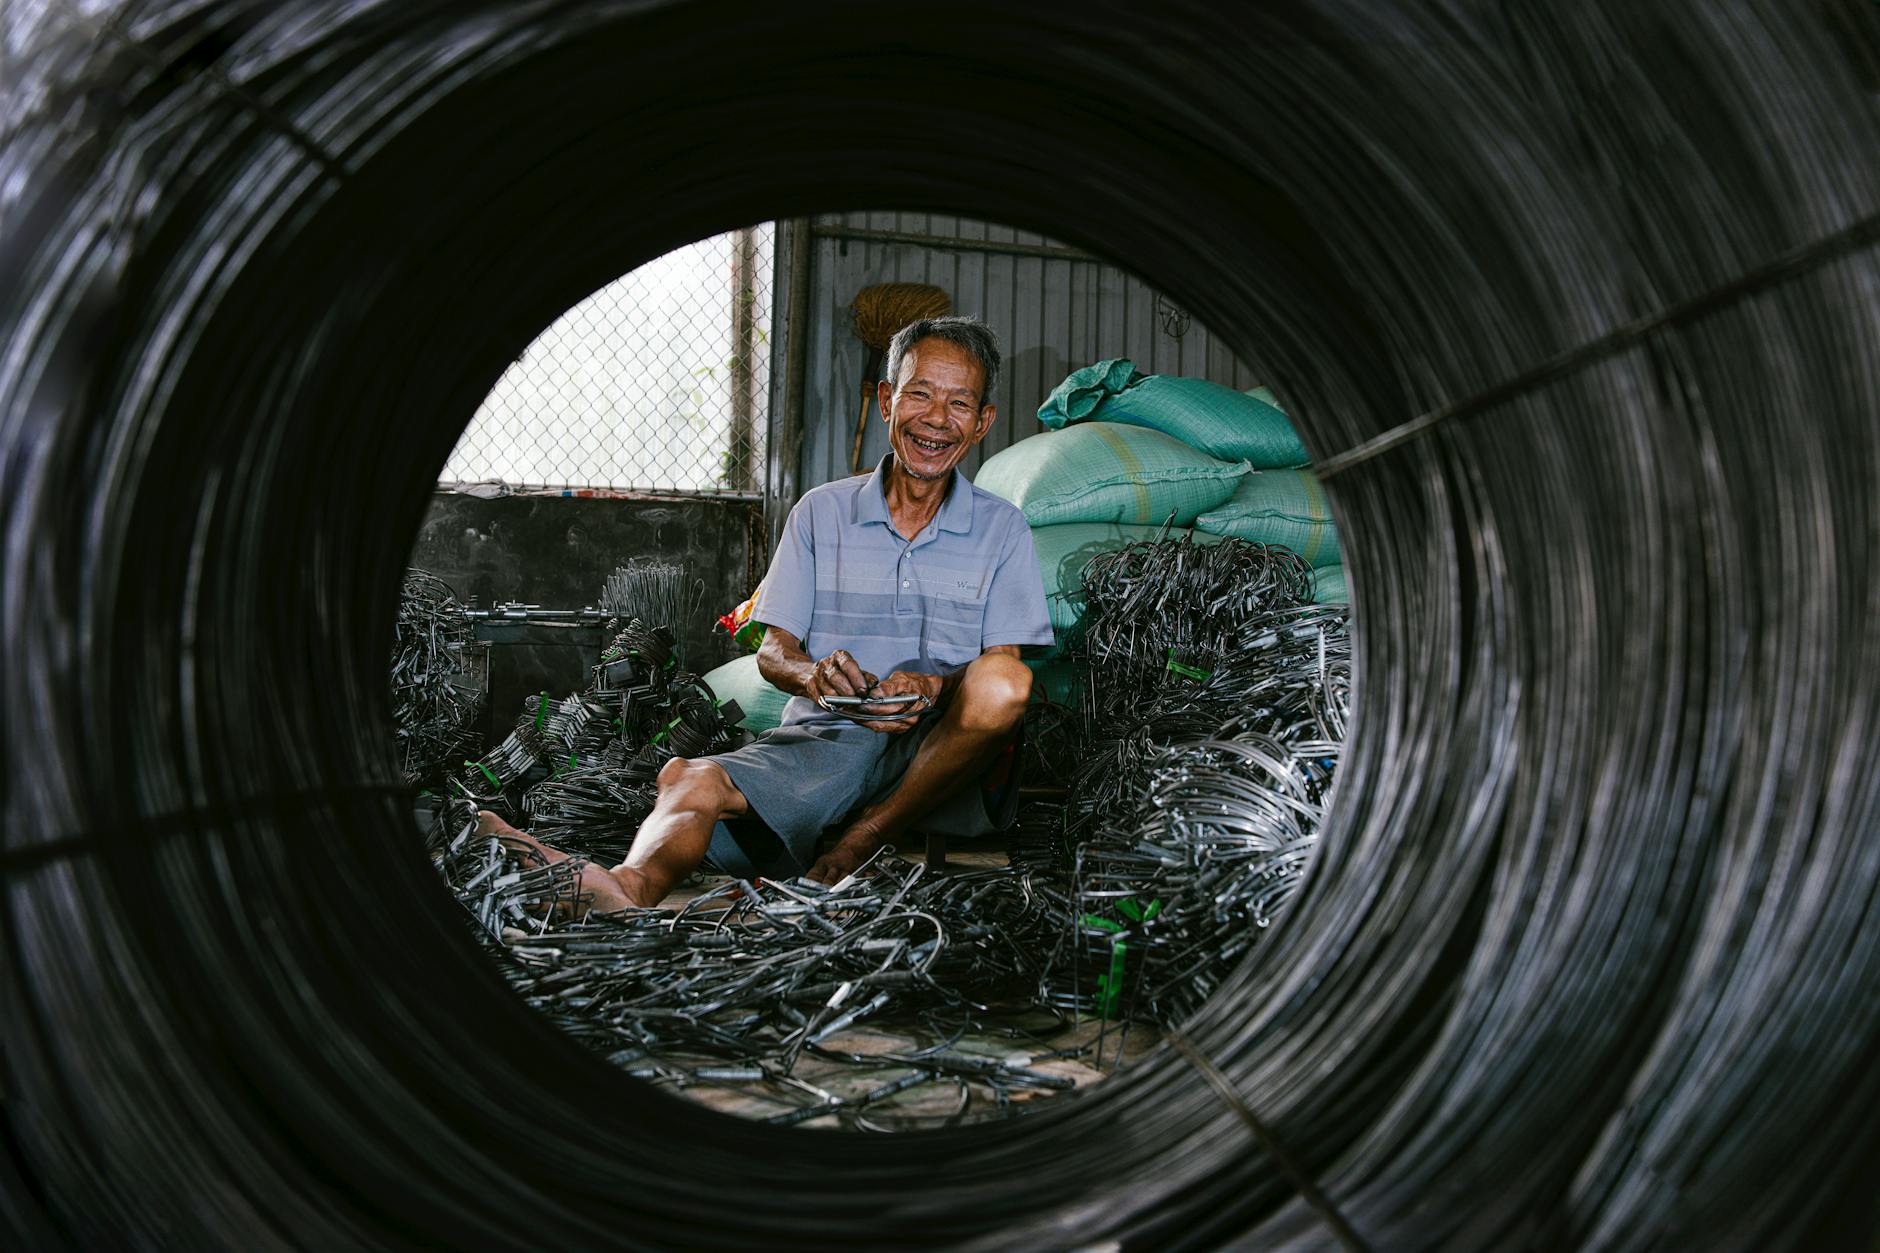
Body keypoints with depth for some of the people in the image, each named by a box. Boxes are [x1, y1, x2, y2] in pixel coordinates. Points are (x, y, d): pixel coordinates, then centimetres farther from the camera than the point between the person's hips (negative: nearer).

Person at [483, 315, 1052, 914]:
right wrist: (813, 675, -16)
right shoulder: (822, 511, 12)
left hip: (941, 749, -1)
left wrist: (933, 688, -20)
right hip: (825, 735, 1)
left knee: (1002, 683, -33)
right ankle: (628, 890, -62)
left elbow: (1005, 668, 2)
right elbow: (774, 650, 9)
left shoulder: (1001, 528, 10)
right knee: (692, 779, -28)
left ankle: (860, 843, -23)